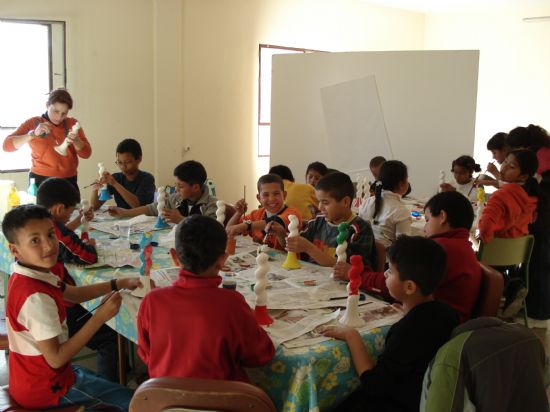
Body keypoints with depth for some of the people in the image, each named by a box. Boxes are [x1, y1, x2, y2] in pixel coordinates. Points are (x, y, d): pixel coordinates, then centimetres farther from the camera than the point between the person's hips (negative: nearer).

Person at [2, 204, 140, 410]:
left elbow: (72, 293, 12)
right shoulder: (36, 297, -34)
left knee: (103, 380, 34)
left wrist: (118, 283, 5)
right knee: (134, 400, 5)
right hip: (45, 389, -9)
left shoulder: (36, 271, -6)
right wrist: (99, 317, -29)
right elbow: (56, 358, -30)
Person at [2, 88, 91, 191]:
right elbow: (7, 146, -8)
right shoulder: (33, 123, 1)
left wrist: (75, 141, -19)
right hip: (40, 180, -1)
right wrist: (33, 134, -21)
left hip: (68, 180, 2)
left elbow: (86, 153, 1)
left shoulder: (72, 123, 6)